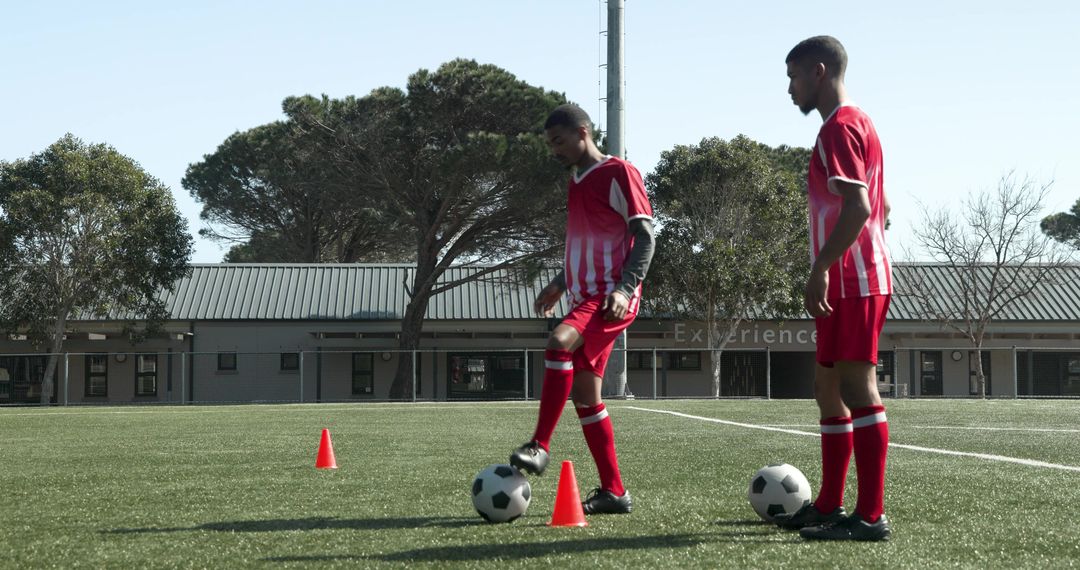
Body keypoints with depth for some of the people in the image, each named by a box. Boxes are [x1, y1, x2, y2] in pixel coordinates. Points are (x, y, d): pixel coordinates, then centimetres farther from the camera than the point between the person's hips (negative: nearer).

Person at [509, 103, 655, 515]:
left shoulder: (618, 173, -6)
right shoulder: (577, 182, 20)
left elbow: (645, 236, -11)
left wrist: (625, 288, -21)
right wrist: (561, 283, 21)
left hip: (612, 298, -9)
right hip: (584, 297, 9)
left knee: (559, 343, -32)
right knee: (584, 393, 4)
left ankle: (539, 447, -26)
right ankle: (613, 491, 9)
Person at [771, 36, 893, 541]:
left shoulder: (839, 127, -11)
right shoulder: (858, 124, 21)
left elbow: (857, 207, -22)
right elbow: (880, 209, 24)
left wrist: (821, 267, -25)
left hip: (851, 283, -11)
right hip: (853, 282, 11)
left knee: (857, 387, -11)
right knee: (829, 390, 14)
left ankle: (871, 516, -10)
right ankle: (828, 507, 20)